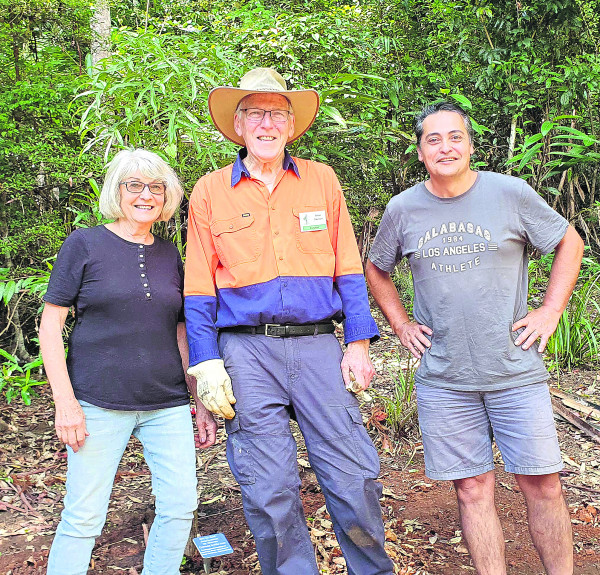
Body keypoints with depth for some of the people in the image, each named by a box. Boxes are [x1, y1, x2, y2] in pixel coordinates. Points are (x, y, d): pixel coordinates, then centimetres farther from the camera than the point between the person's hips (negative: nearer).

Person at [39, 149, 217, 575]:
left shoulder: (169, 255, 11)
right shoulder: (84, 245, -1)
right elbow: (51, 324, -2)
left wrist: (201, 401, 14)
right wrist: (65, 403, -10)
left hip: (168, 404, 4)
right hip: (99, 403, -4)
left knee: (180, 505, 2)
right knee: (84, 517, 1)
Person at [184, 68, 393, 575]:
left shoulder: (322, 180, 10)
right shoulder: (210, 192, 7)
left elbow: (347, 270, 10)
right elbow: (199, 290, 6)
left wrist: (358, 343, 3)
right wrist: (206, 366, -1)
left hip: (318, 346, 1)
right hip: (247, 352, 0)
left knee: (355, 480, 2)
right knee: (270, 493, 4)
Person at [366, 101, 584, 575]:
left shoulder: (510, 193, -2)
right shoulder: (403, 209, 3)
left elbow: (570, 243, 9)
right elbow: (376, 270, 19)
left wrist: (551, 310, 1)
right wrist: (401, 325, 9)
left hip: (516, 371, -1)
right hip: (442, 379, 1)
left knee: (542, 484, 5)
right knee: (473, 489, 7)